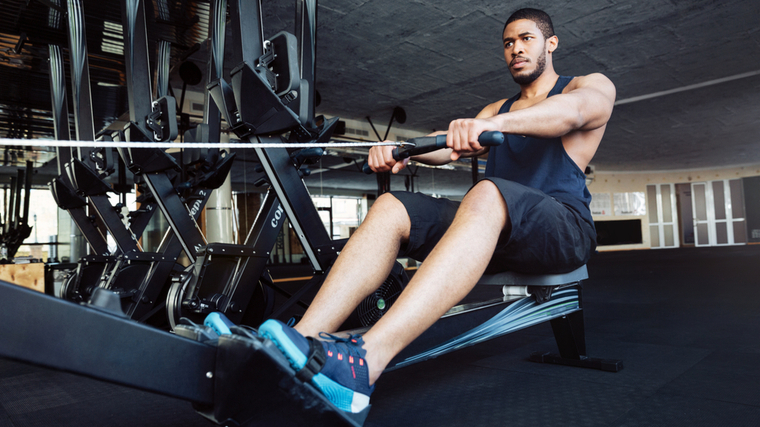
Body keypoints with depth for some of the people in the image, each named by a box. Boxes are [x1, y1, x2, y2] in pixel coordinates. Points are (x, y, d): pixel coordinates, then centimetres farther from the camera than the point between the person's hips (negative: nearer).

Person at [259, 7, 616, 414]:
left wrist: (494, 123, -35)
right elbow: (449, 145, 9)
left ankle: (361, 365, -54)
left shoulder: (593, 87, 12)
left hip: (562, 225, -5)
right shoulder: (498, 108, 28)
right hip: (494, 224, 5)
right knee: (390, 207, -18)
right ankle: (301, 341, -34)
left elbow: (572, 111, -15)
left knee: (486, 196, -38)